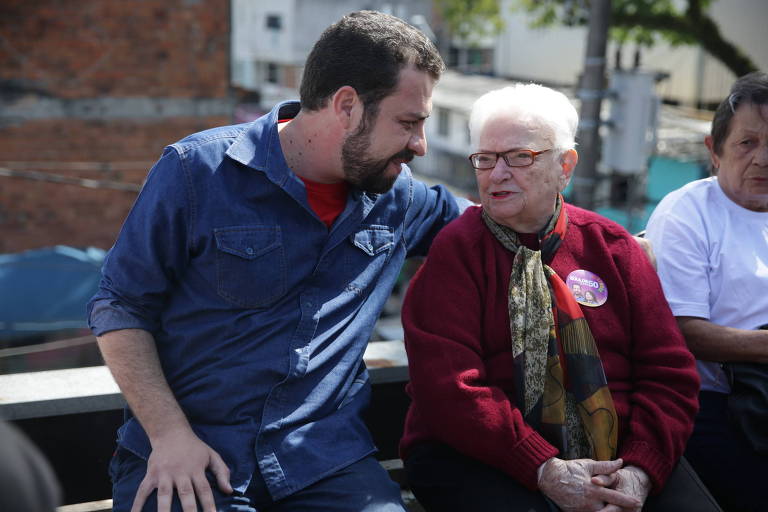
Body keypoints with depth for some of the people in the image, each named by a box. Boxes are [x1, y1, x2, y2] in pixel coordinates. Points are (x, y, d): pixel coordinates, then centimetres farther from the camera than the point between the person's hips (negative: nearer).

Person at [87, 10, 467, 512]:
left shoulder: (399, 197, 8)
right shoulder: (198, 171, -6)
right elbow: (120, 309, -2)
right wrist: (168, 432, -13)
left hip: (326, 458, 4)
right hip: (187, 454, -3)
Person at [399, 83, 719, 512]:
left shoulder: (613, 247, 10)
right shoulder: (453, 251, 0)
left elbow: (668, 373, 6)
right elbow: (448, 387, -10)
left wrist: (640, 469, -11)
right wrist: (544, 470, -20)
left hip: (616, 449, 4)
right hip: (480, 456, -3)